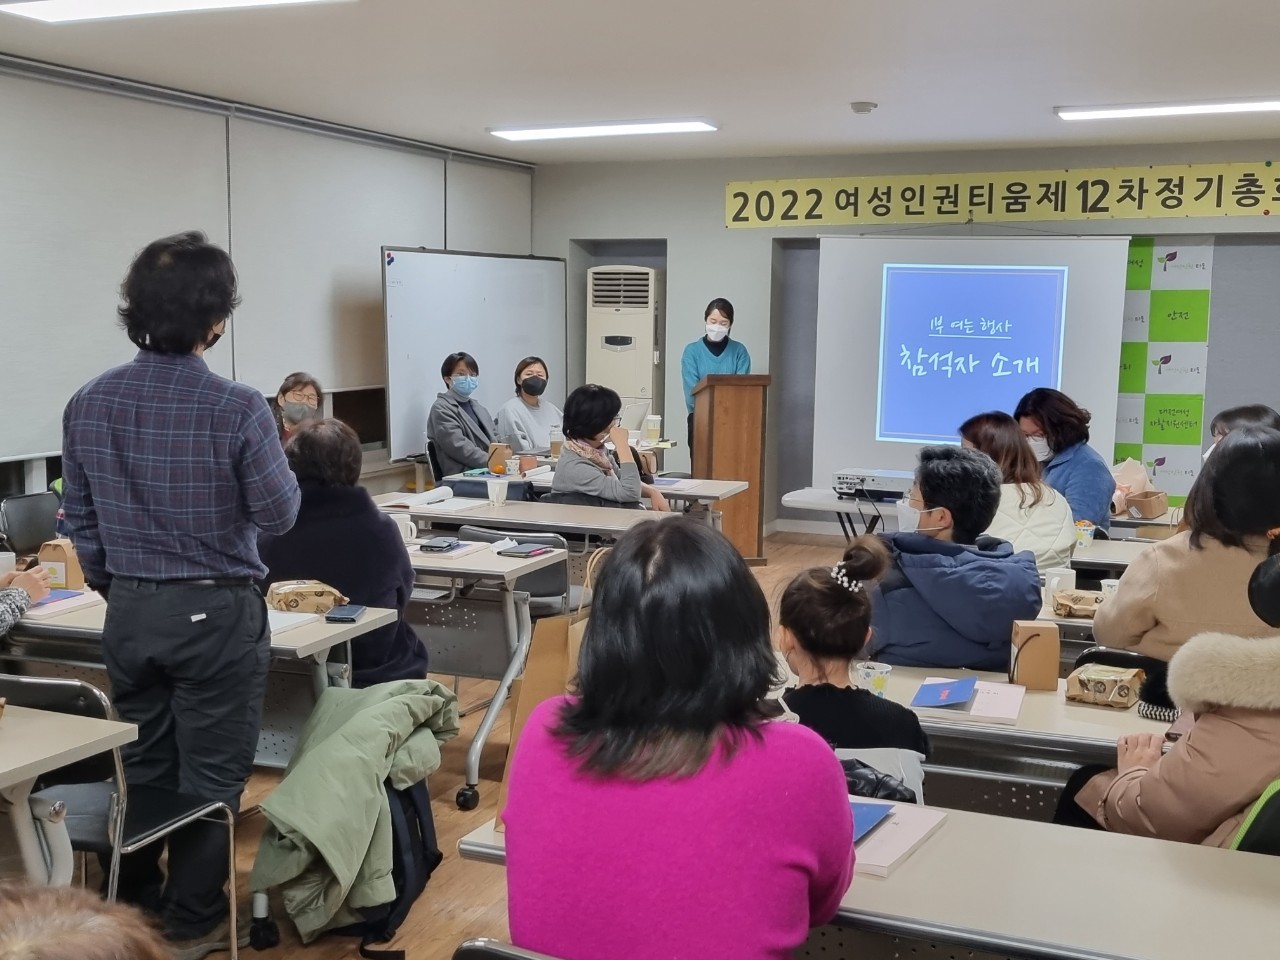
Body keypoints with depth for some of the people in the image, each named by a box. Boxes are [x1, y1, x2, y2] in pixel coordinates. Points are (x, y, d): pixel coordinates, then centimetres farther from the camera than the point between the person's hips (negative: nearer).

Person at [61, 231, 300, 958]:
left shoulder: (89, 404, -2)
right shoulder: (238, 408, -18)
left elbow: (80, 518, 7)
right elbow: (278, 514, -11)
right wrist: (283, 465, 8)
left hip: (131, 611, 5)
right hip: (216, 611, -5)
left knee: (141, 766, 18)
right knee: (210, 775, 8)